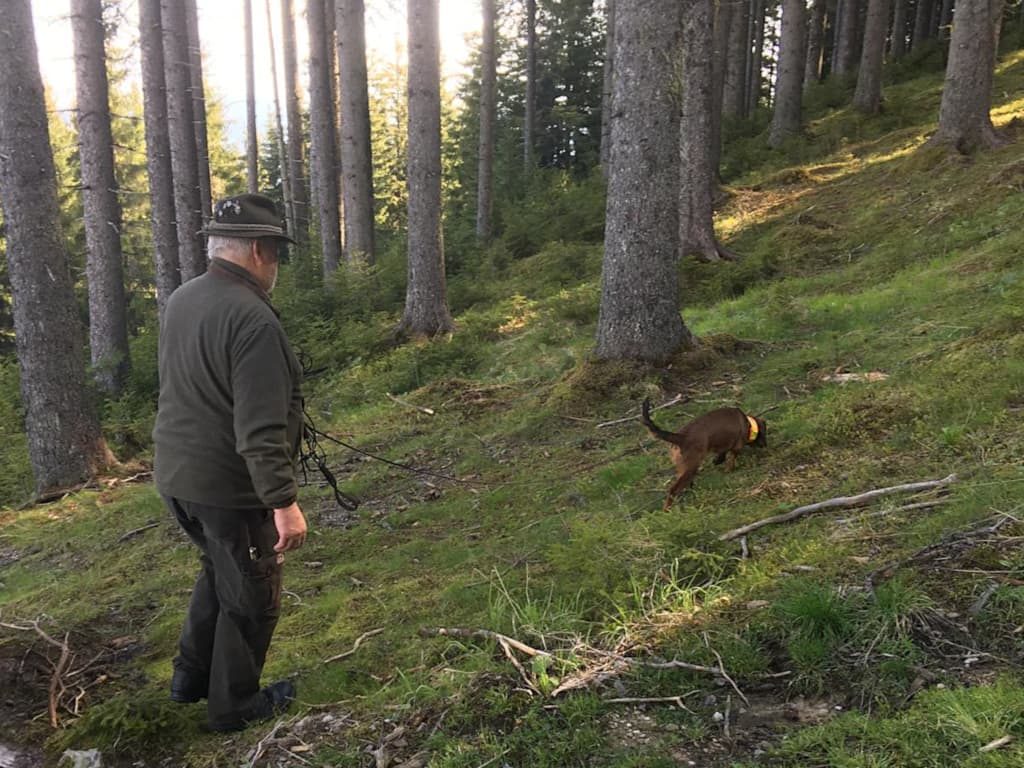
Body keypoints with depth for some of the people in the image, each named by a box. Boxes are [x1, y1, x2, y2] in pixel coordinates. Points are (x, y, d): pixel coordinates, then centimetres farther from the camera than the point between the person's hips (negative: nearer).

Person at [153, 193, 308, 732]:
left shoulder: (180, 300, 4)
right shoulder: (252, 319, -24)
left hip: (176, 475, 9)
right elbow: (260, 430, -28)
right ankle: (234, 705, 28)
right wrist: (284, 502, -25)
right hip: (229, 486, -9)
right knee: (251, 597, 11)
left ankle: (190, 677, 40)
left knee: (218, 571, 29)